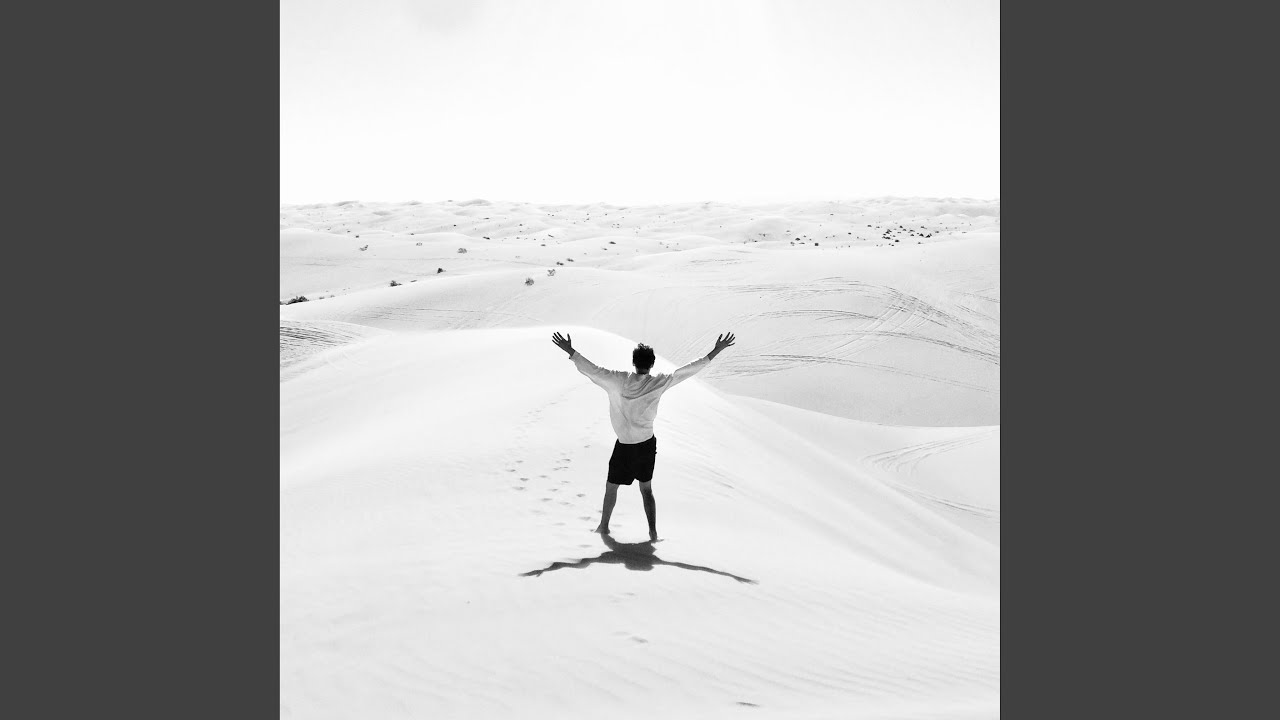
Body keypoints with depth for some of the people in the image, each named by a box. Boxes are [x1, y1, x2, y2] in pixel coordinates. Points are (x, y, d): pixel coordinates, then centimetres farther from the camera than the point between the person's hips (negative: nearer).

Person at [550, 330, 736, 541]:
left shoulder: (619, 381, -16)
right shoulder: (659, 383, -11)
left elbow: (592, 370, -15)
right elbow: (687, 371, -7)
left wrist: (570, 351, -6)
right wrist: (715, 352, -2)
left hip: (625, 446, -2)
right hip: (648, 444, 2)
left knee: (611, 486, 18)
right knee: (646, 489, 17)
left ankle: (604, 526, 31)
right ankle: (653, 531, 11)